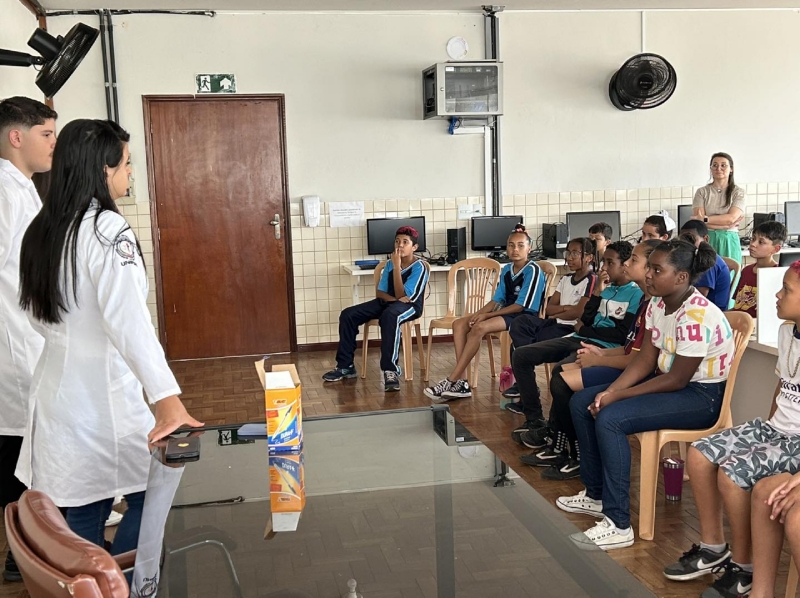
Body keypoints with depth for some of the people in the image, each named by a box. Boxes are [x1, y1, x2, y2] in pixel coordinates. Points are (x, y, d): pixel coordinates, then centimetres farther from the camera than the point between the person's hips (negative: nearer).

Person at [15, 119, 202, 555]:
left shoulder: (41, 229, 7)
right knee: (151, 497, 6)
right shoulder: (107, 229, -17)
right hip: (103, 391, -8)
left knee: (83, 512, 15)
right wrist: (167, 399, -36)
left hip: (58, 388, 8)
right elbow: (127, 319, -29)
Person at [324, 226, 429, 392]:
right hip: (388, 302, 7)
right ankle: (346, 365, -3)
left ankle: (390, 370, -42)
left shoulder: (419, 267, -13)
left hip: (409, 306, -7)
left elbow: (402, 296, -20)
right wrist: (395, 299, -17)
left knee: (389, 315, -43)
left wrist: (397, 266, -23)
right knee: (347, 314, -10)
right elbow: (379, 292, 5)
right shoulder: (390, 263, 6)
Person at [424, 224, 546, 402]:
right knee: (459, 324, -9)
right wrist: (479, 313, -8)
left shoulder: (533, 270, -11)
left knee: (479, 328, -30)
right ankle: (460, 381, -19)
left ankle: (451, 381, -26)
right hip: (506, 313, 9)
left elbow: (522, 305, -16)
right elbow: (497, 300, 13)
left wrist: (486, 315, -15)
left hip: (525, 315, -9)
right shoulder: (506, 270, 14)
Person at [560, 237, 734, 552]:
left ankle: (618, 525, -20)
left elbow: (677, 379, -24)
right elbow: (646, 360, 3)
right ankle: (596, 494, 17)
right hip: (671, 379, 10)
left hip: (702, 395, -10)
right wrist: (610, 390, -12)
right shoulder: (657, 305, 1)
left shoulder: (696, 315, -27)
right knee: (582, 403, 4)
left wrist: (617, 396, -20)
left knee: (610, 419, -27)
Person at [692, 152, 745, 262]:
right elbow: (697, 220, -6)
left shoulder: (738, 192, 6)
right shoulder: (702, 192, 5)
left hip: (729, 242, 0)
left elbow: (731, 218, -8)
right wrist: (725, 224, -11)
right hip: (706, 240, 0)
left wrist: (705, 219, -12)